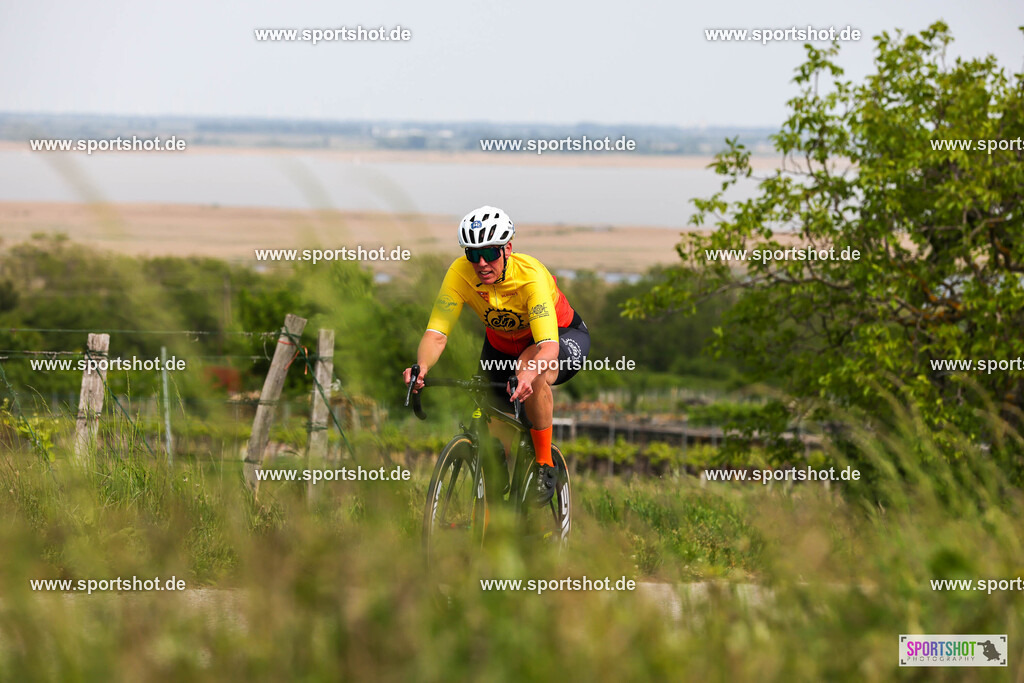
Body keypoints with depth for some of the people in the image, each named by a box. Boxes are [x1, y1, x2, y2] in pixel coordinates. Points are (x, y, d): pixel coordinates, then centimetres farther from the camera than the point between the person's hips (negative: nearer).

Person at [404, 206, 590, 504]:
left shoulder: (530, 274, -36)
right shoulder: (460, 273, -27)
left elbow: (548, 347, -45)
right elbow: (436, 334, -30)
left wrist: (528, 374, -66)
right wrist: (421, 367, -52)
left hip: (562, 337, -4)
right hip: (502, 343, 4)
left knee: (534, 372, -38)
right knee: (499, 438, -2)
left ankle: (545, 465, -20)